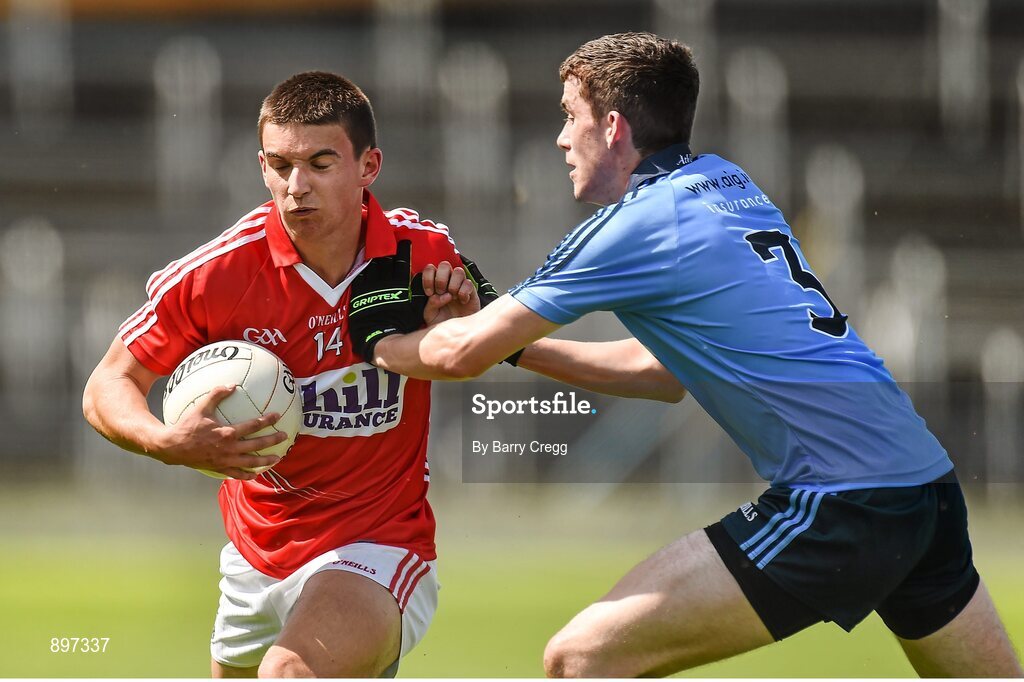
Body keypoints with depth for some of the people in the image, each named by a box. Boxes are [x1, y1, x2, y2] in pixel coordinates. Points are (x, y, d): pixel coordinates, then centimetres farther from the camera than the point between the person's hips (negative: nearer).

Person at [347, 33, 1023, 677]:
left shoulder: (638, 225, -5)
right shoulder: (727, 182, 19)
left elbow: (461, 354, 0)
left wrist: (381, 343, 20)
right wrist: (513, 345, 29)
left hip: (838, 508, -9)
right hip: (928, 486, 9)